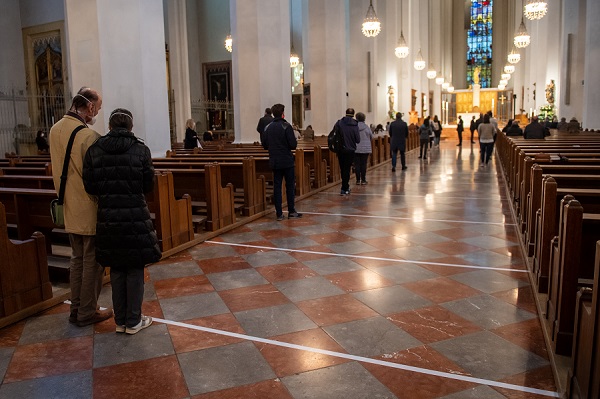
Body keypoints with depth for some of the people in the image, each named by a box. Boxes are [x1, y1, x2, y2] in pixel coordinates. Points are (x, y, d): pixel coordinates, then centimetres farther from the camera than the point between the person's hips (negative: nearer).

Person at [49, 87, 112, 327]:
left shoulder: (55, 130, 5)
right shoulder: (89, 136, -22)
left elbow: (57, 170, 12)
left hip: (70, 209, 8)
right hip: (91, 210, -8)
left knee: (77, 259, 19)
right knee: (92, 262, 6)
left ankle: (76, 310, 29)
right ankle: (87, 313, 18)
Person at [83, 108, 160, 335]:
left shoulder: (94, 151, -1)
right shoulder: (141, 150, -7)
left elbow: (90, 187, -1)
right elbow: (148, 186, -4)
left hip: (107, 218, 3)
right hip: (136, 217, -3)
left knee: (116, 271, 15)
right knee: (135, 270, 10)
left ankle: (120, 321, 26)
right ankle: (133, 322, 19)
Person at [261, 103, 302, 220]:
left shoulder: (267, 128, 4)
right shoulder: (286, 126, -11)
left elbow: (264, 145, 7)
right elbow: (293, 145, -15)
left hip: (274, 162, 4)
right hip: (287, 161, -4)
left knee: (277, 187, 6)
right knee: (290, 186, 8)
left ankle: (279, 213, 7)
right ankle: (291, 211, 13)